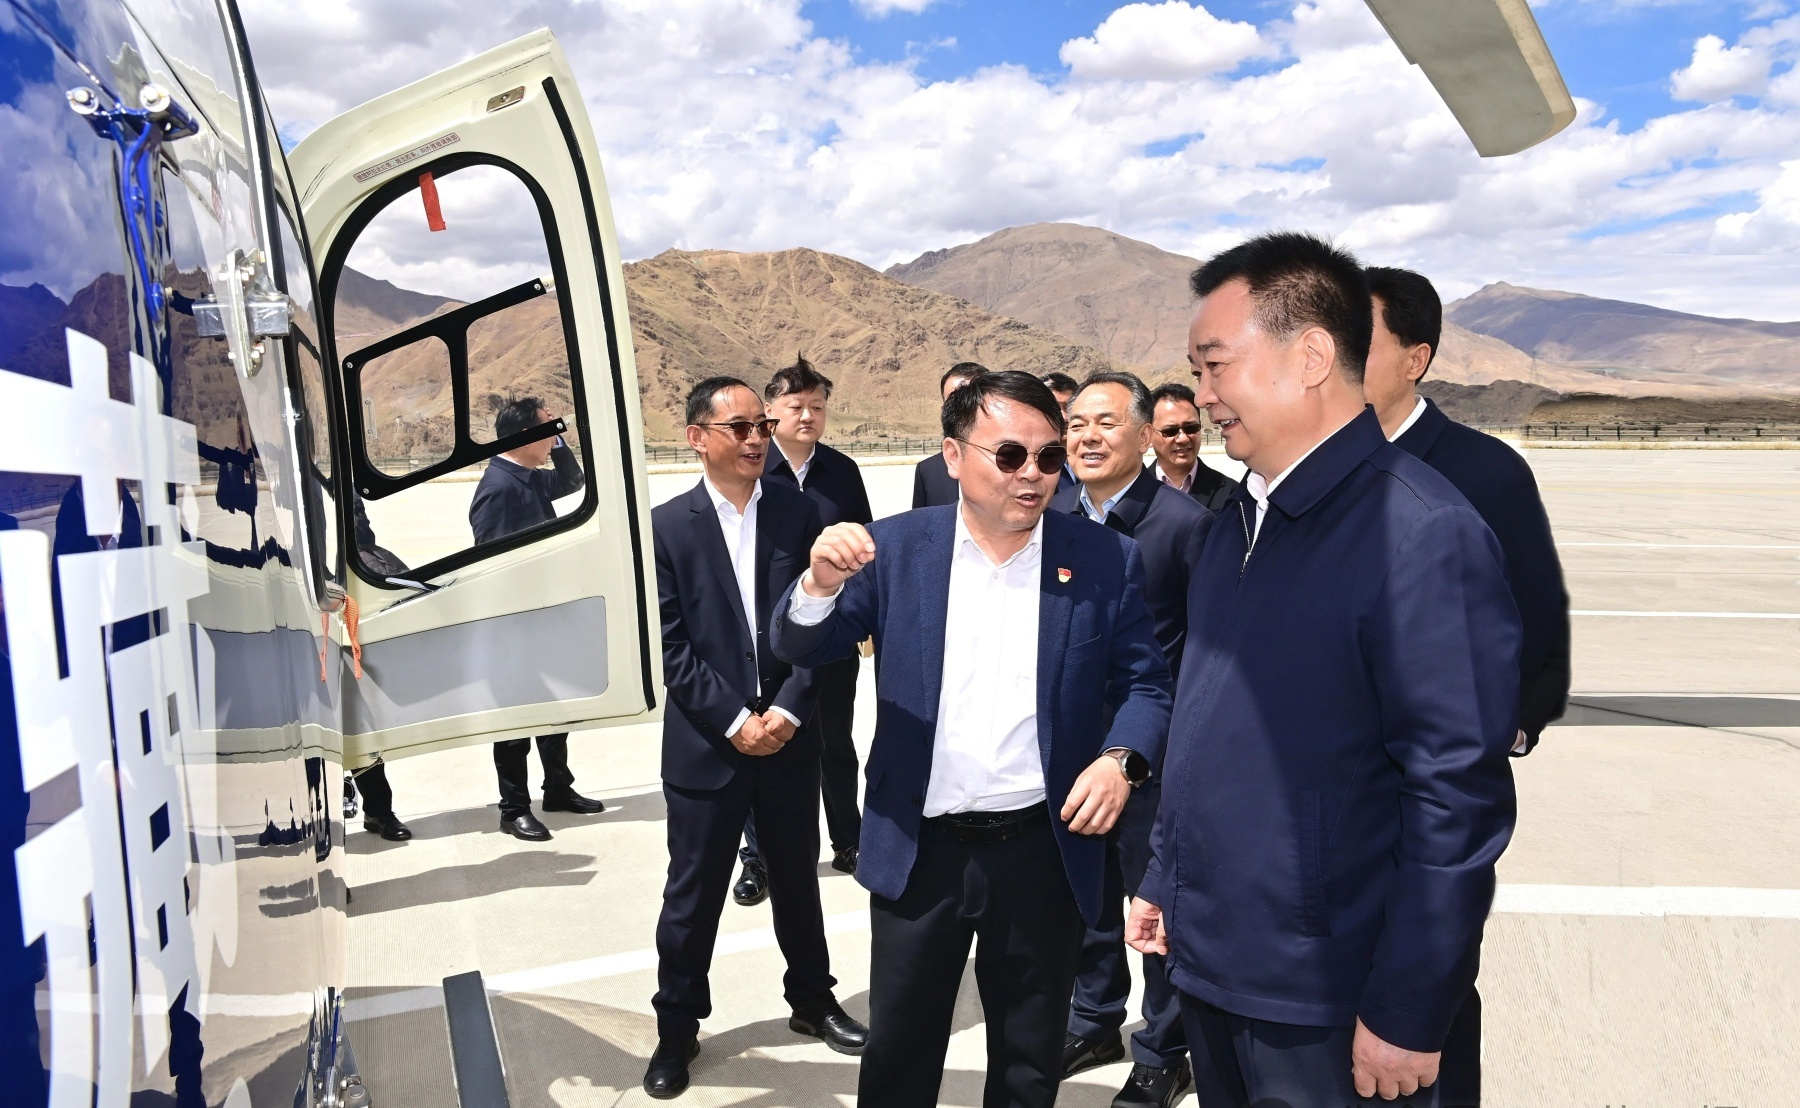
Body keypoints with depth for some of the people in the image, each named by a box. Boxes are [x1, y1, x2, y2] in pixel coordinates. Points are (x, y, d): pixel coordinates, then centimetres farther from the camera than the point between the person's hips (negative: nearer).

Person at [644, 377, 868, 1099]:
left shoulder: (798, 511, 1)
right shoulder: (667, 526, -4)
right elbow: (670, 644, -8)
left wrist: (787, 710, -11)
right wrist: (733, 721, -14)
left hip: (788, 736, 2)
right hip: (705, 743, -2)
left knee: (797, 878, 17)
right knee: (693, 893, 9)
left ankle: (812, 1001, 37)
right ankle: (677, 1029, 27)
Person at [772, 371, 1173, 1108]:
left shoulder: (1106, 560, -4)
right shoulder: (895, 547, -3)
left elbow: (1145, 684, -1)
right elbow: (801, 650, -4)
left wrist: (1121, 759, -21)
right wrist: (821, 581, -25)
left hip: (1046, 853, 0)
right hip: (918, 850, 0)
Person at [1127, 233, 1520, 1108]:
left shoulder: (1421, 535, -19)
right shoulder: (1241, 517, 5)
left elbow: (1460, 795, -19)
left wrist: (1407, 1013, -16)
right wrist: (1164, 882, 14)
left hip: (1326, 1000, -7)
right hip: (1207, 963, 7)